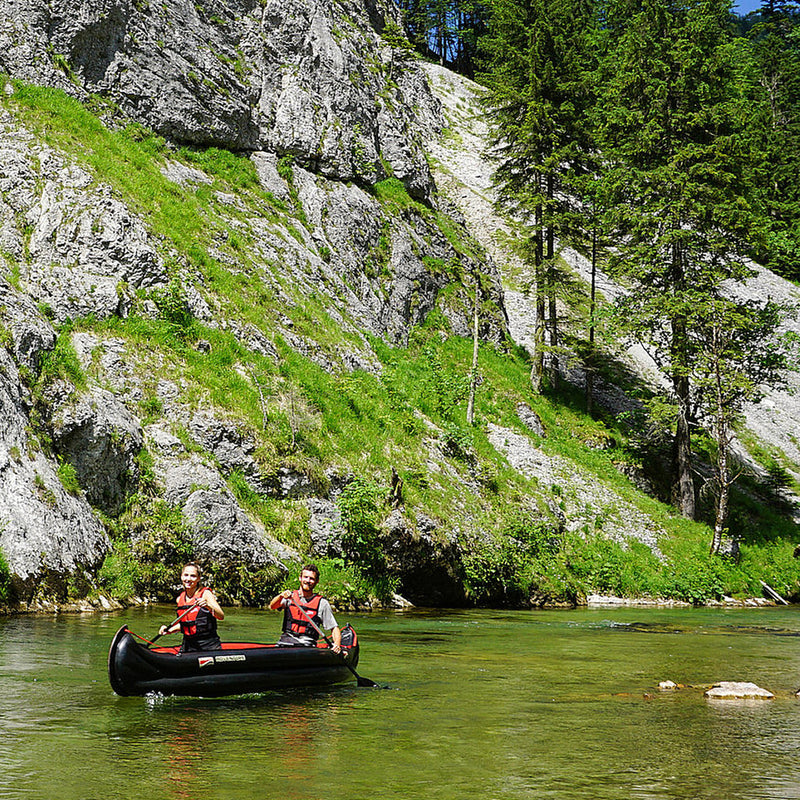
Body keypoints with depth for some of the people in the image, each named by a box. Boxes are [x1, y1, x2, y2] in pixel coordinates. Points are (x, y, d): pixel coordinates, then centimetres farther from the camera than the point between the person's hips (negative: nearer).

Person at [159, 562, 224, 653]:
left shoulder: (205, 593, -8)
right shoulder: (180, 599, 8)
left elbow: (221, 616, -21)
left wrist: (208, 606, -37)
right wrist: (169, 630, 6)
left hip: (209, 645, -5)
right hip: (188, 645, 5)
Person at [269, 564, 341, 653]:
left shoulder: (322, 603, 9)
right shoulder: (290, 596, 13)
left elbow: (334, 628, 8)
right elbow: (272, 606, -5)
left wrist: (337, 644, -12)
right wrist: (281, 596, -26)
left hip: (306, 644, -1)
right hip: (285, 641, 1)